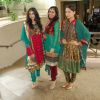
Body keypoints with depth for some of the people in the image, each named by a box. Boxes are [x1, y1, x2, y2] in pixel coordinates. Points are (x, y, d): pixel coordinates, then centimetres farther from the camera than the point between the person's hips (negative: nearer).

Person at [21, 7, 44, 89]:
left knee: (39, 61, 16)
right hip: (31, 47, -4)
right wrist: (28, 45, -14)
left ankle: (38, 76, 37)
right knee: (32, 63, -2)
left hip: (39, 46, 5)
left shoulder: (38, 23, 6)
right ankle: (34, 82, 7)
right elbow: (23, 37, -9)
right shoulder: (26, 24, -7)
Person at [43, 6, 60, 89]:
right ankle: (54, 75, 35)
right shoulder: (49, 22, 9)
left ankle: (53, 80, 14)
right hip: (47, 45, 8)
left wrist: (53, 48, -18)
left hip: (53, 46, -8)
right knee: (49, 62, 17)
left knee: (53, 63, 1)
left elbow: (56, 36, -17)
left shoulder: (56, 23, -14)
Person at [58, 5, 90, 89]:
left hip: (75, 48, -5)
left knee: (73, 66, 8)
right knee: (64, 64, 12)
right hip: (65, 48, 5)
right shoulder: (64, 23, 2)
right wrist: (62, 39, 0)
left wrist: (79, 43, -14)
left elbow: (87, 34, -14)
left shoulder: (78, 23, -15)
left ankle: (72, 82, 30)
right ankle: (67, 81, 33)